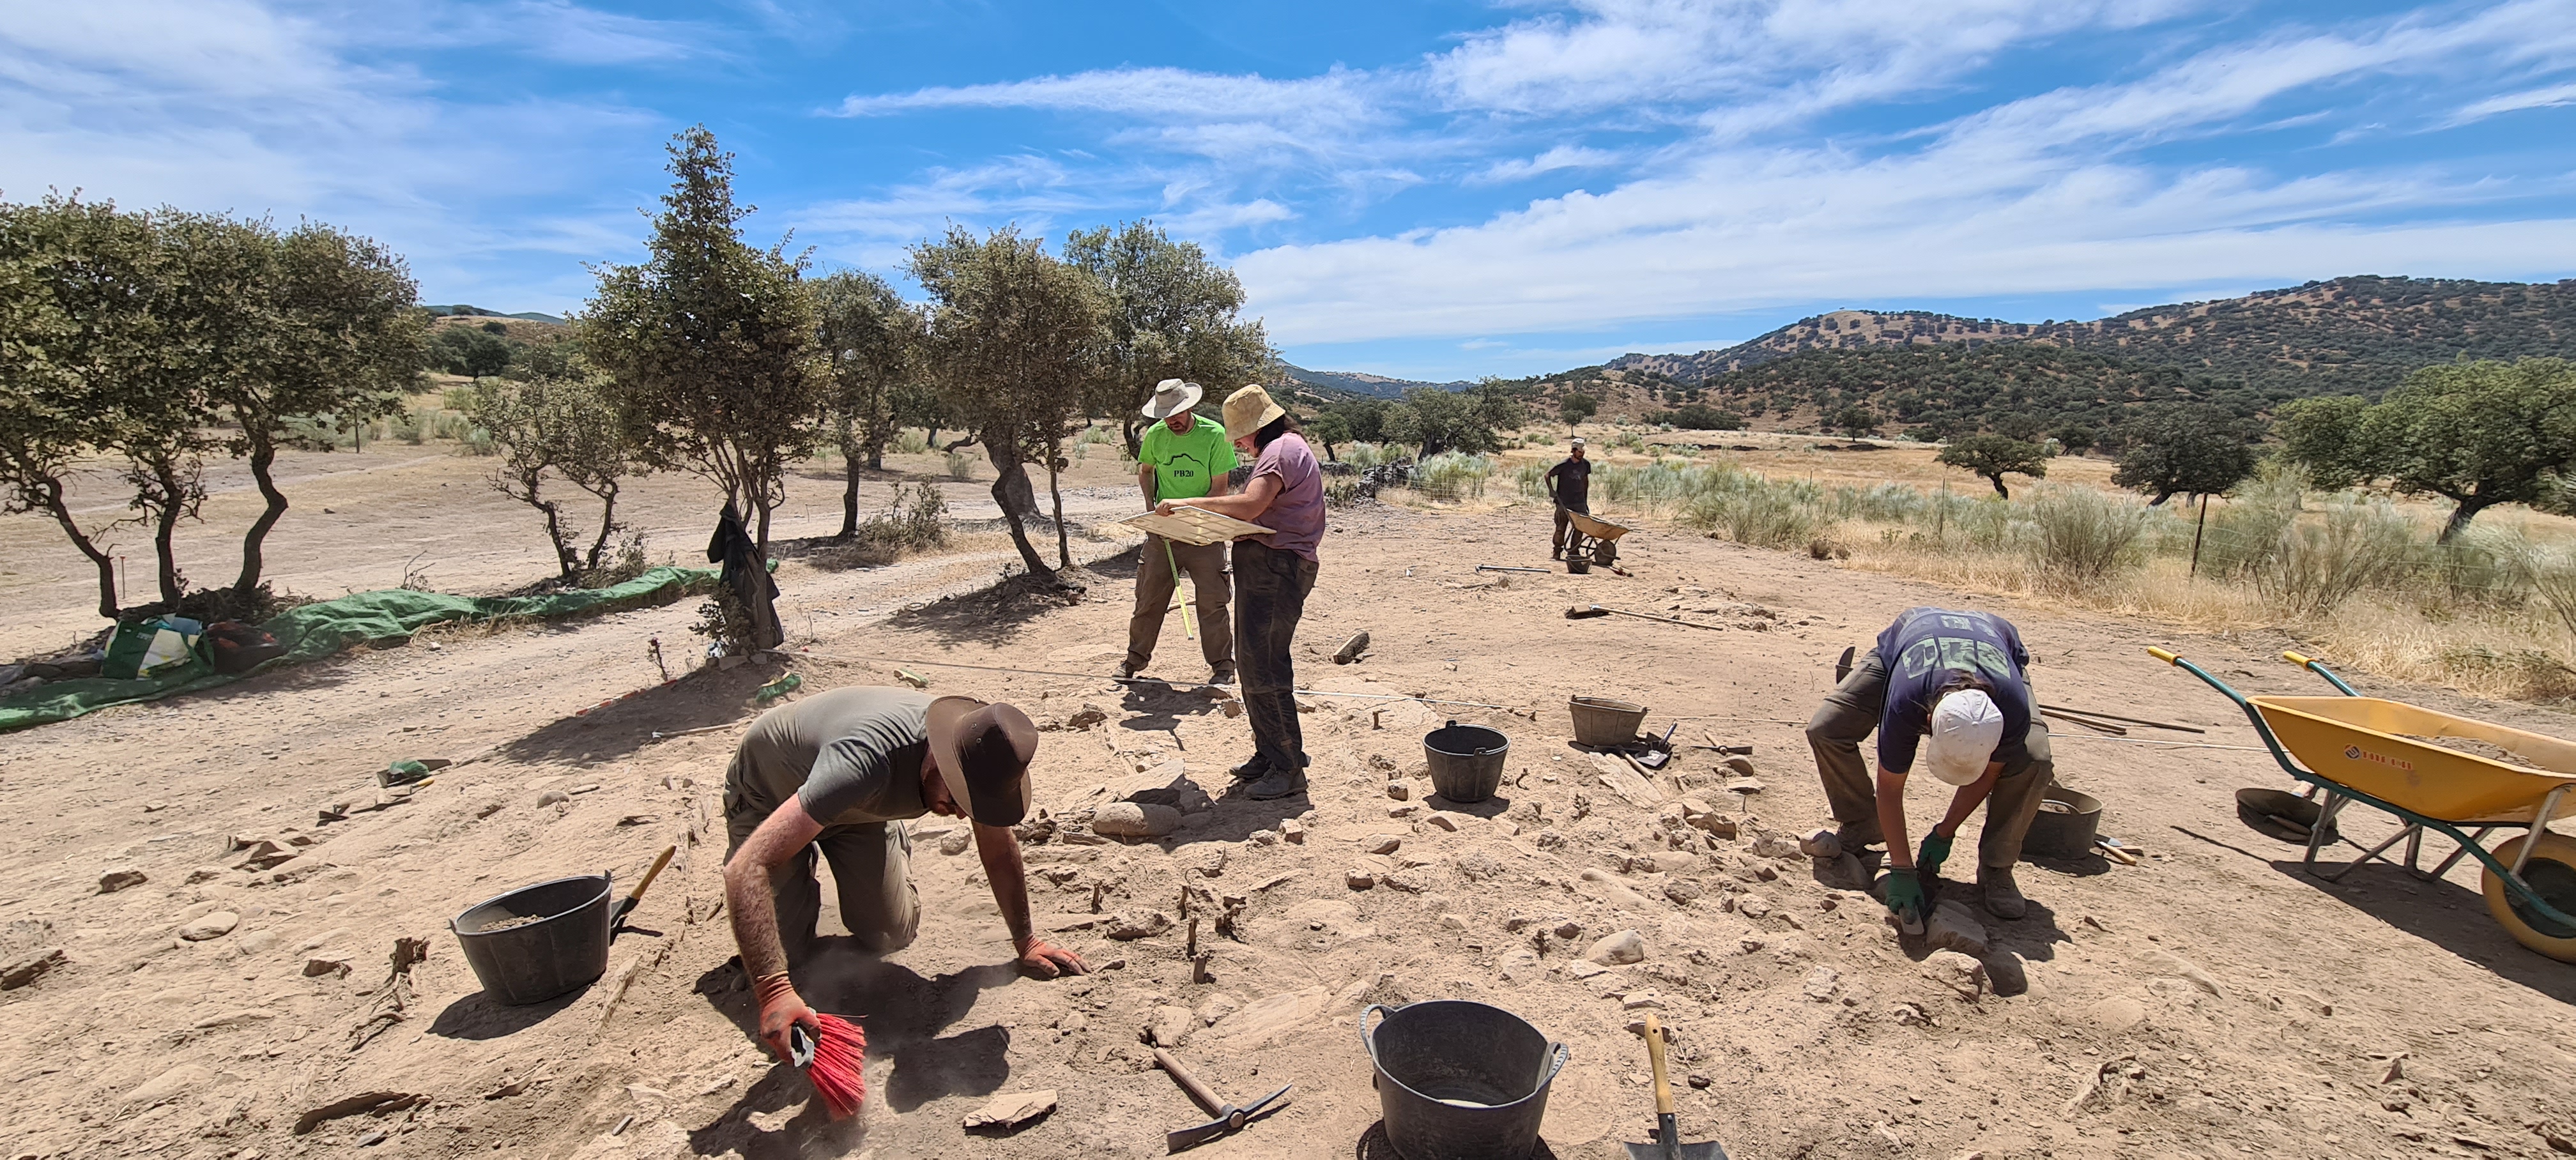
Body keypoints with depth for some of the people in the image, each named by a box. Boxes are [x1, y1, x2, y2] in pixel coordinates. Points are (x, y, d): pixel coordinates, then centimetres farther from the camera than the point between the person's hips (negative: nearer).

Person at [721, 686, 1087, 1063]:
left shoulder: (981, 756, -28)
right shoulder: (867, 760, -47)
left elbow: (999, 852, -10)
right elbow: (748, 867, -49)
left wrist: (1027, 942, -9)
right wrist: (773, 992, -56)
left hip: (857, 805, 4)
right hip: (769, 796, -4)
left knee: (890, 937, -2)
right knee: (782, 954, -8)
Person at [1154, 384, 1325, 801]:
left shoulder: (1281, 450, -11)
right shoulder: (1284, 449, 24)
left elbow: (1249, 506, -27)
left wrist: (1189, 503, -23)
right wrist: (1218, 522, 11)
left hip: (1276, 568, -11)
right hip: (1264, 567, 11)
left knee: (1264, 667, -10)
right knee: (1252, 661, 13)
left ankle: (1288, 769, -3)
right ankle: (1268, 755, 22)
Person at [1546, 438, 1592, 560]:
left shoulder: (1586, 464, 3)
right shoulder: (1564, 465, -11)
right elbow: (1548, 475, -2)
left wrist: (1585, 500, 17)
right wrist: (1551, 490, -11)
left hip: (1579, 503, 4)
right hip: (1563, 503, -4)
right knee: (1561, 529, 0)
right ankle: (1556, 553, 10)